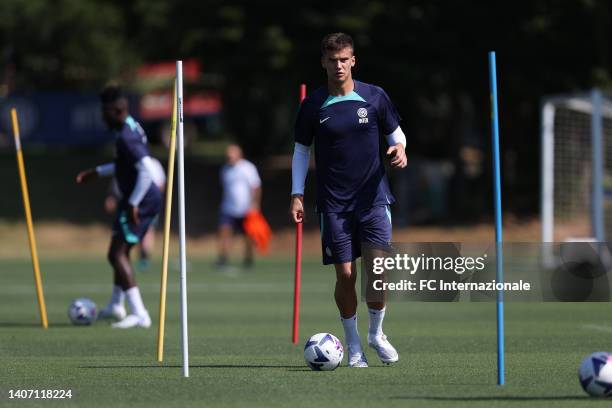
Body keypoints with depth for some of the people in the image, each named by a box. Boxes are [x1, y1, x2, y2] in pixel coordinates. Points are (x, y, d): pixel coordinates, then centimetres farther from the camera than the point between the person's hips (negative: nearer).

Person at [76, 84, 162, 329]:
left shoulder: (126, 137, -21)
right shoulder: (131, 128, 12)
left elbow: (146, 169, -30)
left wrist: (133, 203, -25)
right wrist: (97, 172, 30)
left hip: (140, 202, -10)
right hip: (150, 200, 10)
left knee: (117, 255, -12)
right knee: (121, 252, 25)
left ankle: (139, 315, -20)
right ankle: (116, 306, 40)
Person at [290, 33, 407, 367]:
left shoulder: (375, 97, 2)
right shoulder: (313, 105, 1)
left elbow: (395, 133, 12)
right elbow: (301, 149, 10)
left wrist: (399, 149, -11)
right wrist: (297, 194, 1)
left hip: (373, 198, 0)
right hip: (333, 203, 0)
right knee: (346, 275, -4)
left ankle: (376, 333, 15)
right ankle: (353, 345, 13)